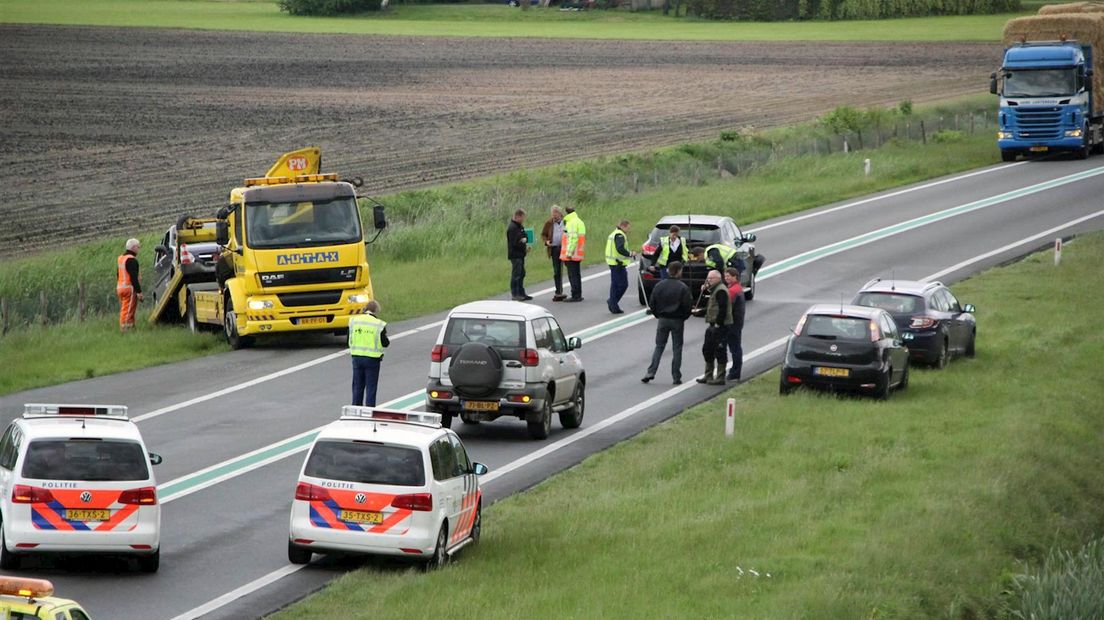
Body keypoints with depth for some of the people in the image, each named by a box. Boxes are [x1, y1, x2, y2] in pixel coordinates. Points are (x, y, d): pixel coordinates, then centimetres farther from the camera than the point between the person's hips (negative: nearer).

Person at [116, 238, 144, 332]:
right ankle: (125, 328, -14)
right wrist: (139, 291, -20)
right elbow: (134, 277, -19)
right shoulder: (131, 260, -14)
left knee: (123, 310, 13)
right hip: (129, 288, -10)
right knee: (128, 311, -10)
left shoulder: (120, 258, 17)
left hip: (120, 288, 10)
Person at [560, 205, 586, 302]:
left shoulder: (572, 223, -14)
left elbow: (573, 238, -21)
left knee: (573, 275, -7)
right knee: (577, 275, 15)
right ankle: (578, 295, 19)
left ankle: (575, 295, -8)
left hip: (571, 254, -10)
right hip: (578, 254, 10)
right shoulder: (580, 222, 17)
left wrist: (569, 252, -21)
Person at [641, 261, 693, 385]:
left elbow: (653, 305, 0)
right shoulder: (683, 288, -12)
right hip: (677, 321, -2)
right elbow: (687, 306, -11)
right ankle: (676, 377, 5)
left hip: (663, 319, 2)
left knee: (659, 347, 11)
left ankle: (650, 372, 1)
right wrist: (684, 317, 6)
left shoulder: (659, 286, -2)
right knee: (677, 348, 5)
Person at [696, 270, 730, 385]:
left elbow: (723, 309, -22)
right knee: (707, 350, 15)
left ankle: (720, 377, -2)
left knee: (720, 351, -5)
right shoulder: (715, 289, 18)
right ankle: (708, 375, 23)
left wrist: (718, 323, -23)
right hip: (713, 325, 11)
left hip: (720, 326, -11)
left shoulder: (721, 291, -15)